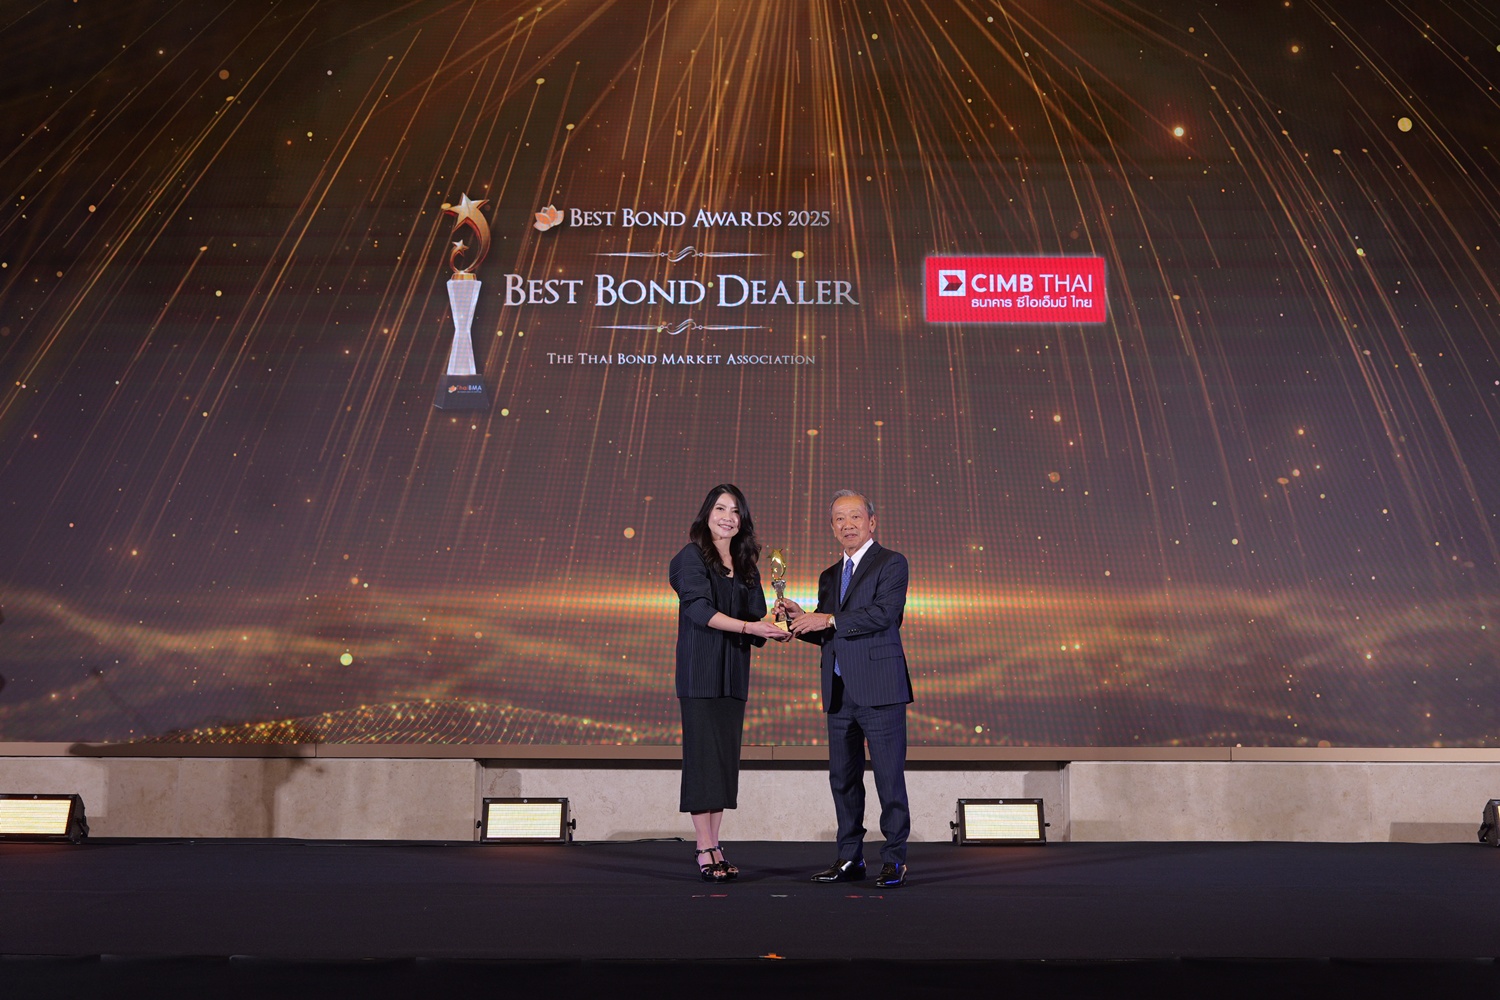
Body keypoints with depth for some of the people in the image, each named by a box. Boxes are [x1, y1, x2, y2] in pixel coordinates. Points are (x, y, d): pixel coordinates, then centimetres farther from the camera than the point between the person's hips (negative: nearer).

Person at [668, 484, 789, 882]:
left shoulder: (745, 564, 15)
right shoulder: (691, 557, -3)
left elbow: (756, 618, 13)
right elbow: (699, 609, -15)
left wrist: (779, 626, -9)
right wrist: (748, 626, -26)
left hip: (733, 671, 6)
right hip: (701, 670, -6)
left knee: (725, 757, 5)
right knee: (703, 755, -7)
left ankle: (715, 847, 9)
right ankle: (705, 851, -5)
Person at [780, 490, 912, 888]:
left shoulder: (891, 563, -1)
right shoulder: (829, 576, 20)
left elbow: (884, 613, -16)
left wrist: (828, 619, -17)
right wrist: (799, 617, -1)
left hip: (879, 688, -7)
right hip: (838, 692, 7)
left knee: (889, 776, -4)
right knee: (842, 777, 10)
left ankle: (894, 859, 5)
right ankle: (850, 858, 18)